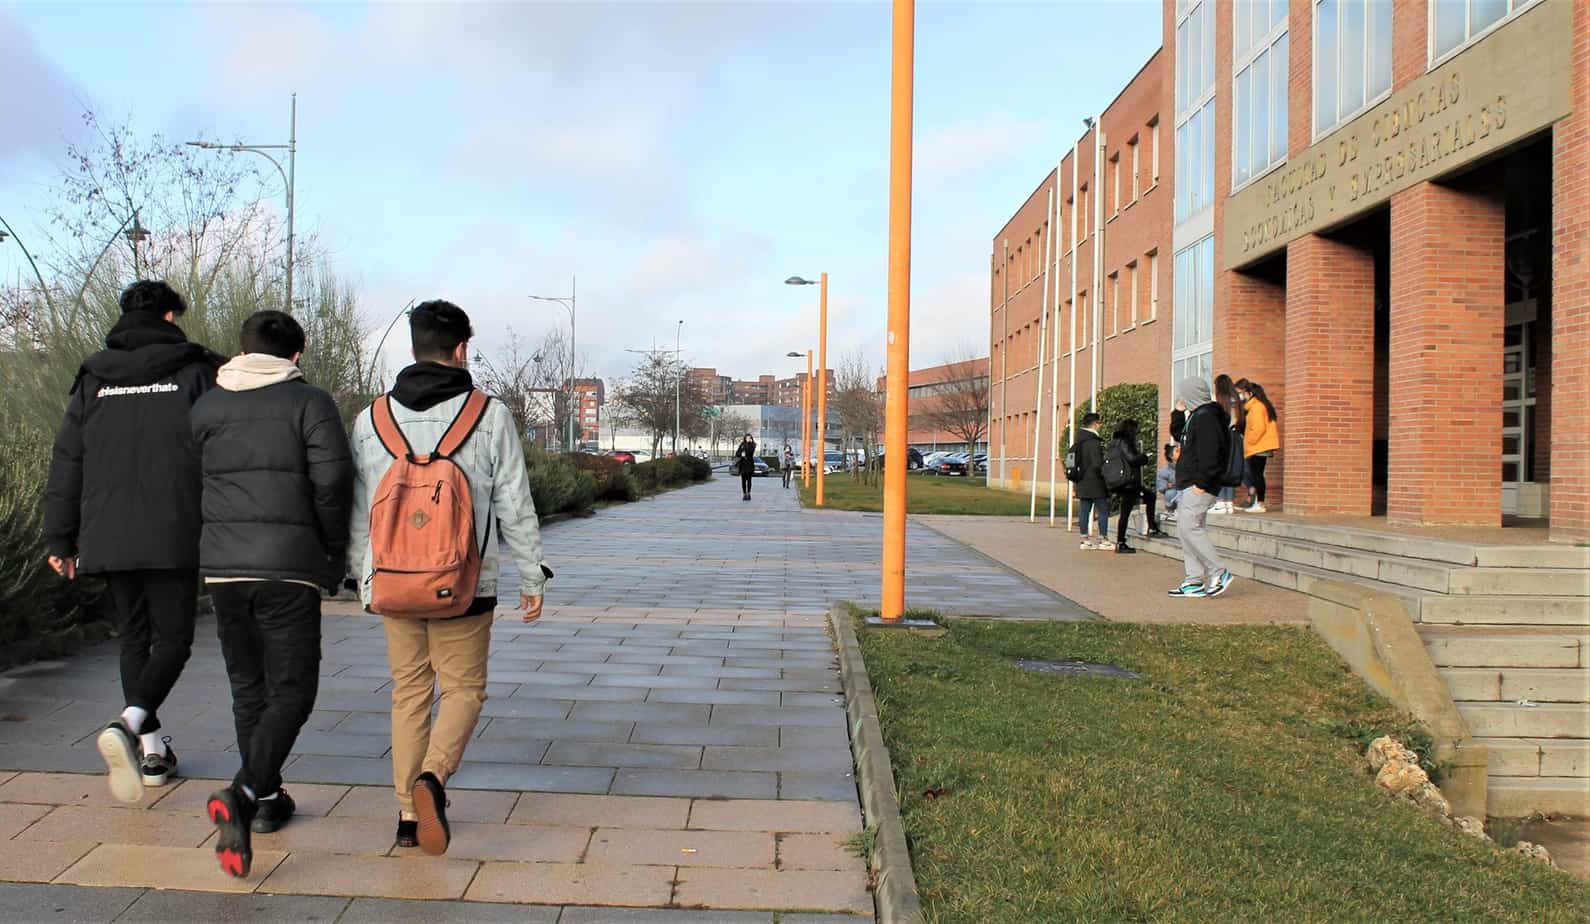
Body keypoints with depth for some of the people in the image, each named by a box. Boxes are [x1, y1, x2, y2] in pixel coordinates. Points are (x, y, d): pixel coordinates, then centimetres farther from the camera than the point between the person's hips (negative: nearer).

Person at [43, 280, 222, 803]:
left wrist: (60, 540, 16)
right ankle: (129, 723, -21)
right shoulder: (197, 372, 0)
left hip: (107, 539, 4)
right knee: (173, 639, 3)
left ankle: (152, 750, 18)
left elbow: (66, 465, 11)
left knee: (133, 639, 15)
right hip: (174, 538, -4)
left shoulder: (92, 381, 12)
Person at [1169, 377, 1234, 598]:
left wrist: (1201, 483, -23)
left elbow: (1209, 454, -21)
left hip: (1199, 487, -11)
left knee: (1188, 526, -15)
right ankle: (1194, 581, 10)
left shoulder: (1206, 417, -13)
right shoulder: (1197, 416, 20)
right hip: (1190, 485, 11)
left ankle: (1219, 572, -9)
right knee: (1185, 528, 8)